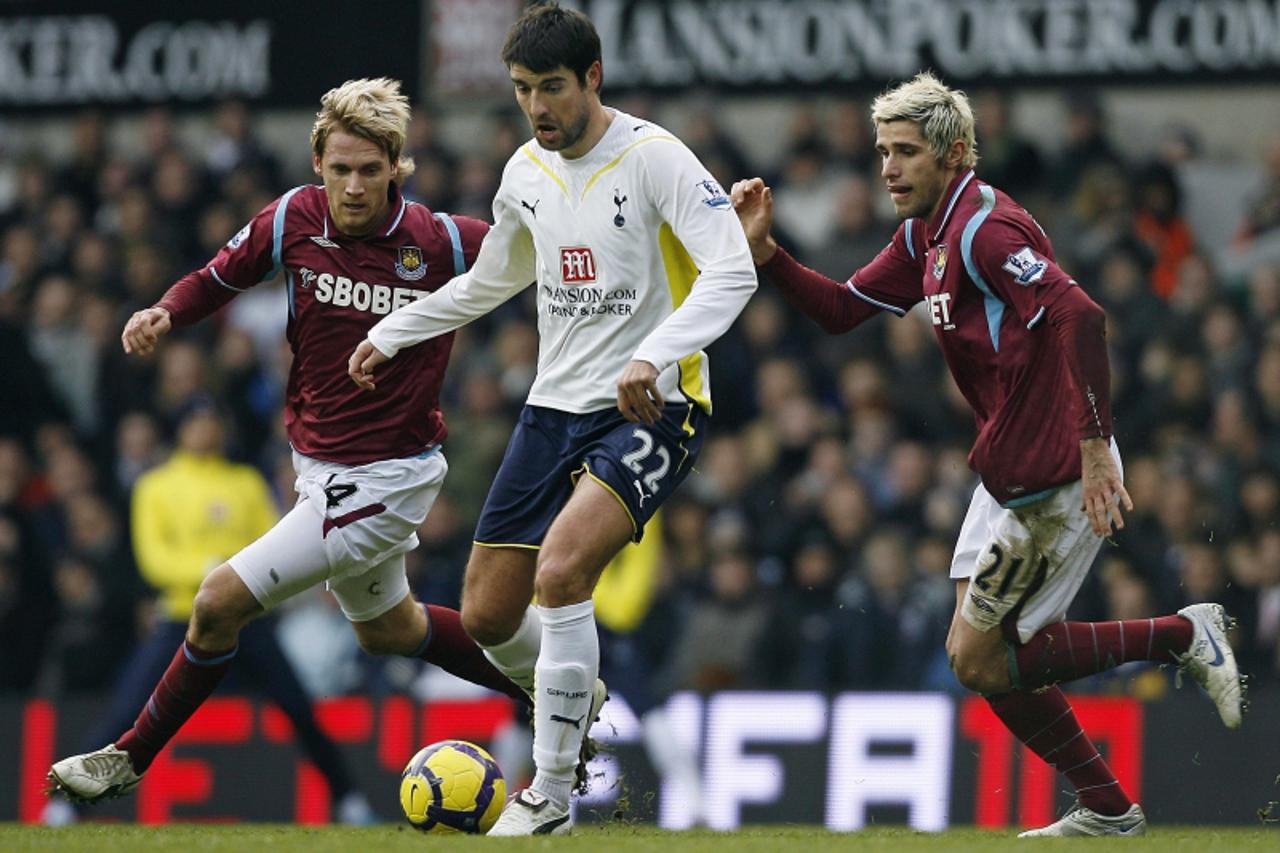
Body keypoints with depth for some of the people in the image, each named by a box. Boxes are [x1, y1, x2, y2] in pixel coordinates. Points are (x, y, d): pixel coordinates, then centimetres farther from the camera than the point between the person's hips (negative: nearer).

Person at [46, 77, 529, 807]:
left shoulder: (442, 243, -20)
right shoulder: (294, 220, -9)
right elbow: (220, 278, 5)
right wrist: (165, 312, -14)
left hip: (385, 482, -7)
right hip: (320, 466, 7)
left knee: (221, 602, -10)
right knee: (386, 627, 28)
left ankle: (131, 759, 10)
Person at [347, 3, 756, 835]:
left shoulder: (654, 158, -12)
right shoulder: (527, 172, 9)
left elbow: (733, 272, -22)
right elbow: (493, 280, 28)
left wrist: (655, 354, -35)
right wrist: (392, 332, 30)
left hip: (650, 410, -7)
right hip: (556, 407, 7)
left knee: (561, 570, -28)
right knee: (487, 617, 4)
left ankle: (550, 797, -17)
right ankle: (579, 699, 38)